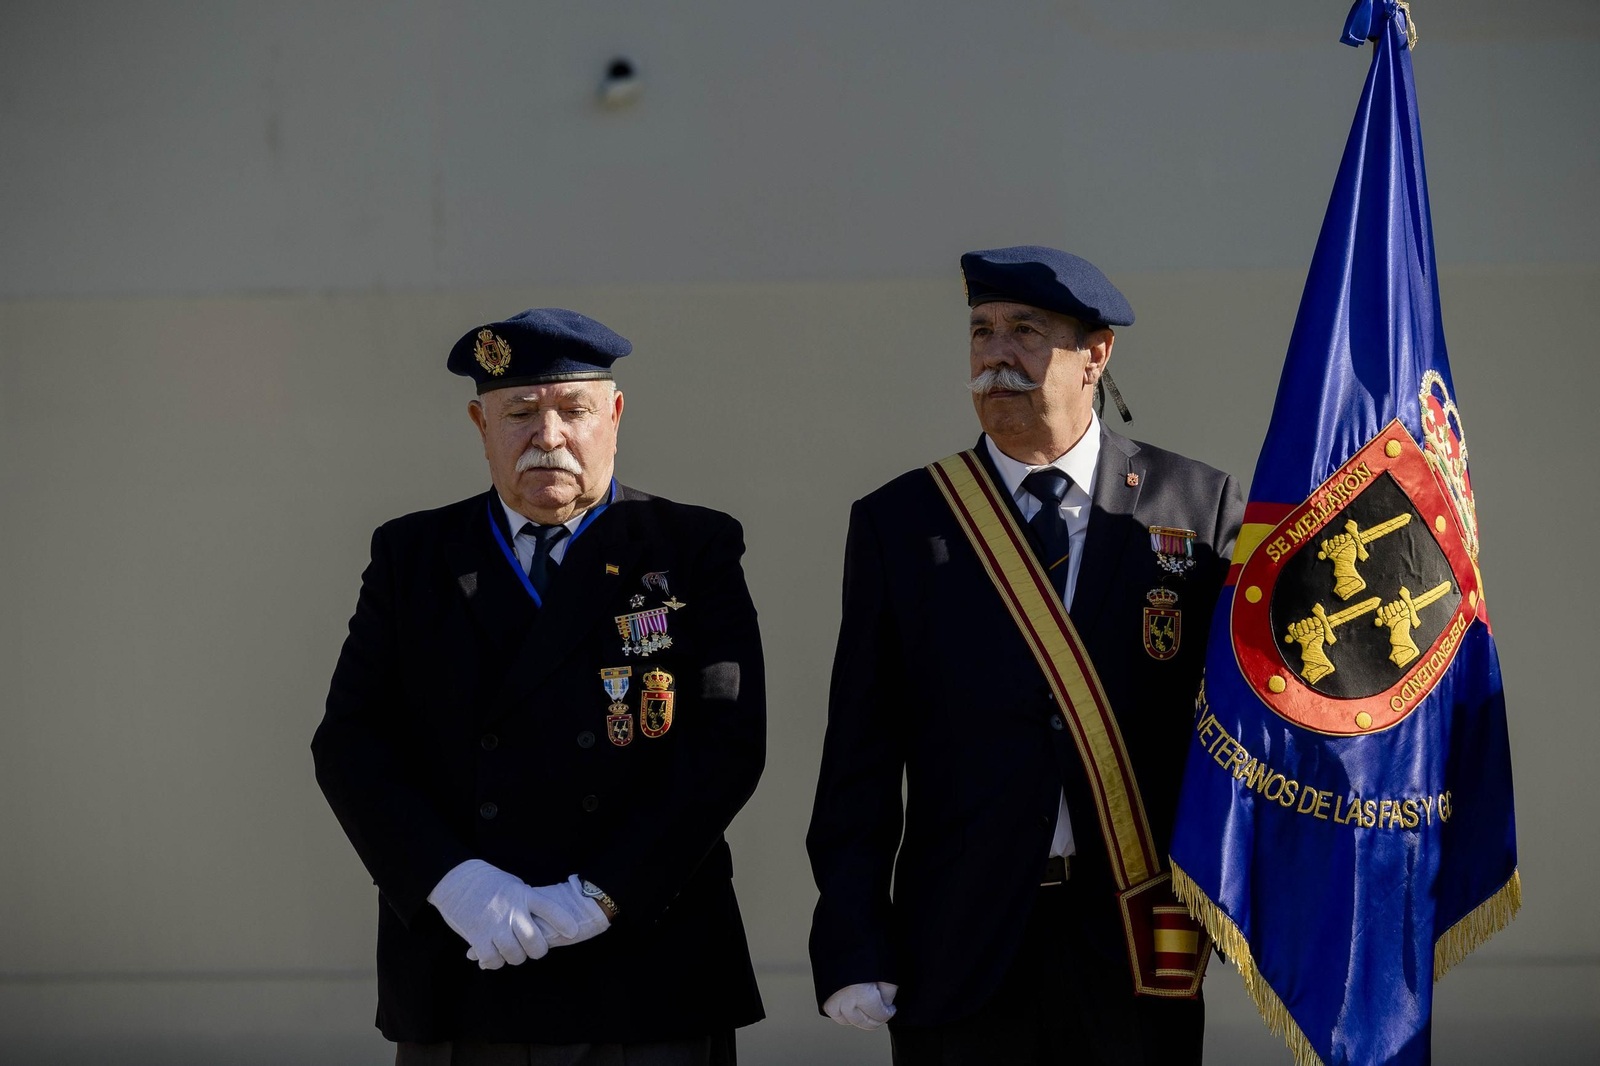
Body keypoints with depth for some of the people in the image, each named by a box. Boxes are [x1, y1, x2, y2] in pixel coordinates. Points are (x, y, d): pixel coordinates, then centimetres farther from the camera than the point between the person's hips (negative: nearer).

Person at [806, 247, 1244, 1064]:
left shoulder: (1200, 506, 4)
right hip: (960, 957, 0)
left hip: (1142, 956, 0)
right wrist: (852, 944, -4)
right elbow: (860, 756, 4)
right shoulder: (899, 522, 6)